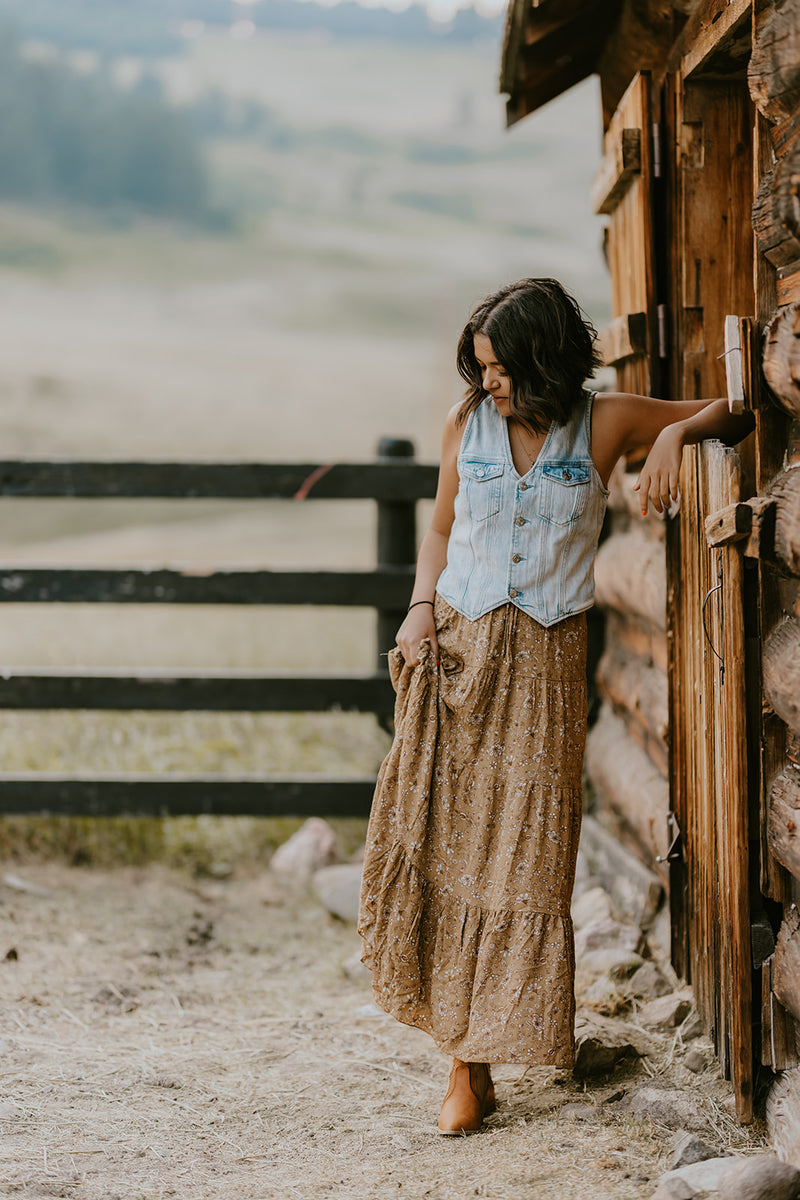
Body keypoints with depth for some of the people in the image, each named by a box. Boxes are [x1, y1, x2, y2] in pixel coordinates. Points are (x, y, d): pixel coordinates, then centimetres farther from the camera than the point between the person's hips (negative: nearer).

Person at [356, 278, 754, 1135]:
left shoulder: (603, 423, -2)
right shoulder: (466, 422, 4)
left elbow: (728, 414, 5)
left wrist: (675, 432, -16)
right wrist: (420, 608, 0)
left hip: (543, 662, -2)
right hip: (456, 648, 2)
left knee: (517, 850, -2)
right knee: (433, 833, -2)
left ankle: (476, 1058, 9)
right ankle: (463, 1053, 9)